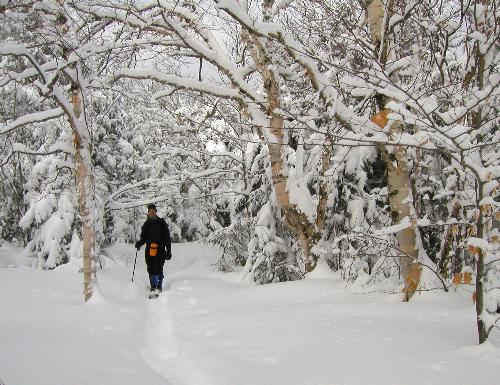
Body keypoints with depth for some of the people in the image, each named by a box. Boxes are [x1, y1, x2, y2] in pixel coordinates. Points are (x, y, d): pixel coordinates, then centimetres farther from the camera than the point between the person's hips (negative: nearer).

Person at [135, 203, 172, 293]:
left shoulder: (161, 222, 4)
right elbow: (143, 237, 16)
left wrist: (168, 251, -1)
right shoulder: (146, 224, 14)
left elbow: (167, 238, 3)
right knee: (151, 269, 2)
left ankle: (159, 287, -4)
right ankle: (153, 287, 12)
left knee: (158, 269, -11)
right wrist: (139, 243, -7)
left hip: (160, 249, -3)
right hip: (149, 250, 3)